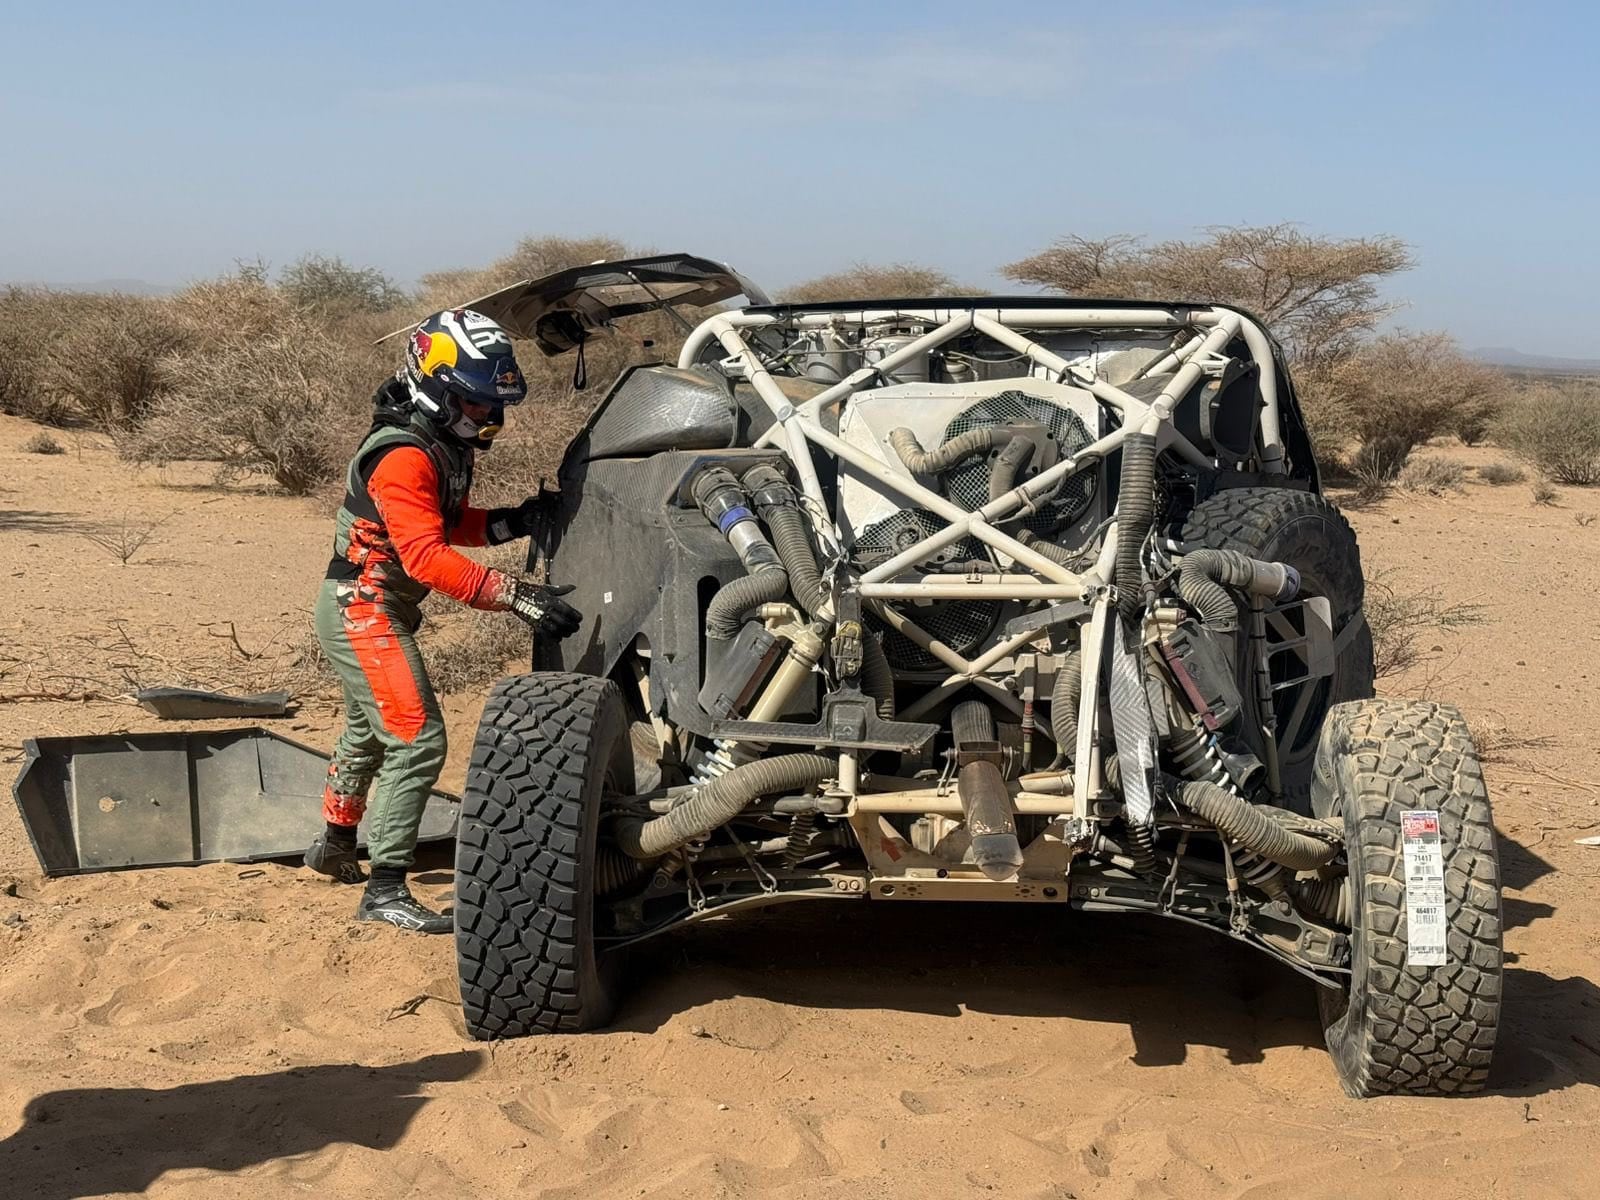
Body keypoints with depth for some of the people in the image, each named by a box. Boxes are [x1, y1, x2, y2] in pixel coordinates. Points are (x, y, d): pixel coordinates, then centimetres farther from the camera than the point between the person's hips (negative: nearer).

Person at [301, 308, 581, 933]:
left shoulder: (444, 447, 5)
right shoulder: (404, 456, -25)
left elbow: (448, 523, 14)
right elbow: (427, 557, -33)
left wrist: (513, 522, -5)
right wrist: (515, 595, -39)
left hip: (365, 608, 11)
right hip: (364, 608, -11)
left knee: (370, 731, 26)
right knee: (418, 740, -16)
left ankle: (334, 844, 46)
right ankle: (384, 890, -13)